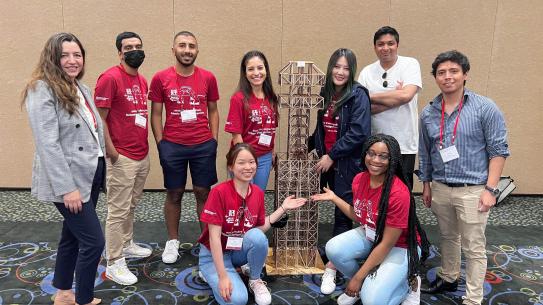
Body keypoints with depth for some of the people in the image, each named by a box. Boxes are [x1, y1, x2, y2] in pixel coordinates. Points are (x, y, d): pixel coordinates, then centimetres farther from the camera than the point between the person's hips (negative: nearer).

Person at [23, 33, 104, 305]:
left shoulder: (81, 88, 12)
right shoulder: (42, 90, -14)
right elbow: (48, 144, -20)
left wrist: (101, 168, 14)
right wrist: (67, 187, -23)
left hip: (91, 175, 8)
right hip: (69, 180, -8)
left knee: (72, 236, 18)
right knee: (94, 241, -5)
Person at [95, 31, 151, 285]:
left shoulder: (142, 81, 12)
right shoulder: (110, 78, -13)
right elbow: (99, 119, -14)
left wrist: (145, 145, 14)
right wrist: (111, 151, -15)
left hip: (143, 155, 8)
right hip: (122, 157, -8)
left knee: (131, 206, 19)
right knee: (118, 210, 0)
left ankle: (126, 245, 36)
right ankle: (114, 264, 11)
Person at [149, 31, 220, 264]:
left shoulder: (208, 78, 3)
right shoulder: (161, 78, -1)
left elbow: (213, 111, 10)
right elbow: (155, 114, 3)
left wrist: (214, 140, 3)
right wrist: (160, 143, -2)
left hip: (204, 146, 1)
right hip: (172, 146, -1)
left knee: (203, 193, 8)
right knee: (174, 194, 10)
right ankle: (172, 241, 25)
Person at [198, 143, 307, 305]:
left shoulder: (258, 193, -6)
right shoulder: (219, 192, -24)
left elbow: (260, 229, -2)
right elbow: (214, 237, -24)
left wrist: (283, 208, -6)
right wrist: (223, 276, -25)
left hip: (239, 251, 5)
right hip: (214, 254, -4)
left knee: (257, 236, -30)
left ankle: (255, 280, -3)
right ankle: (213, 275, 7)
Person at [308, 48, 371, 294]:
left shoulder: (358, 95, -9)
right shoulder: (326, 94, 9)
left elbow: (359, 132, -17)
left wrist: (331, 155, -15)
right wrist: (307, 147, 8)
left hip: (349, 164, -5)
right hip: (329, 163, 5)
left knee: (343, 214, 0)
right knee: (339, 212, 12)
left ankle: (331, 268, 6)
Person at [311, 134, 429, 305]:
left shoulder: (398, 193, -31)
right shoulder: (359, 179, -10)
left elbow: (387, 244, -25)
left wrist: (358, 277, -20)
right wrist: (334, 198, 1)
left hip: (400, 246, -6)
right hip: (371, 236, 6)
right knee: (333, 249, -21)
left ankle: (409, 283, 9)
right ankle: (364, 283, 10)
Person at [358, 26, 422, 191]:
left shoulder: (410, 64, -1)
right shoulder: (367, 72, 6)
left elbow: (406, 95, -18)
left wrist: (369, 96, -9)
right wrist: (395, 98, -14)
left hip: (403, 146, -3)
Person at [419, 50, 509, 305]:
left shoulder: (485, 108, -8)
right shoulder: (428, 112, 4)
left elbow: (499, 150, -8)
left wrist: (490, 189, -13)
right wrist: (426, 185, 13)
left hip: (472, 190, -4)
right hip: (440, 188, 4)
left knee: (473, 248, 4)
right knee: (447, 238, 20)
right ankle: (448, 278, 40)